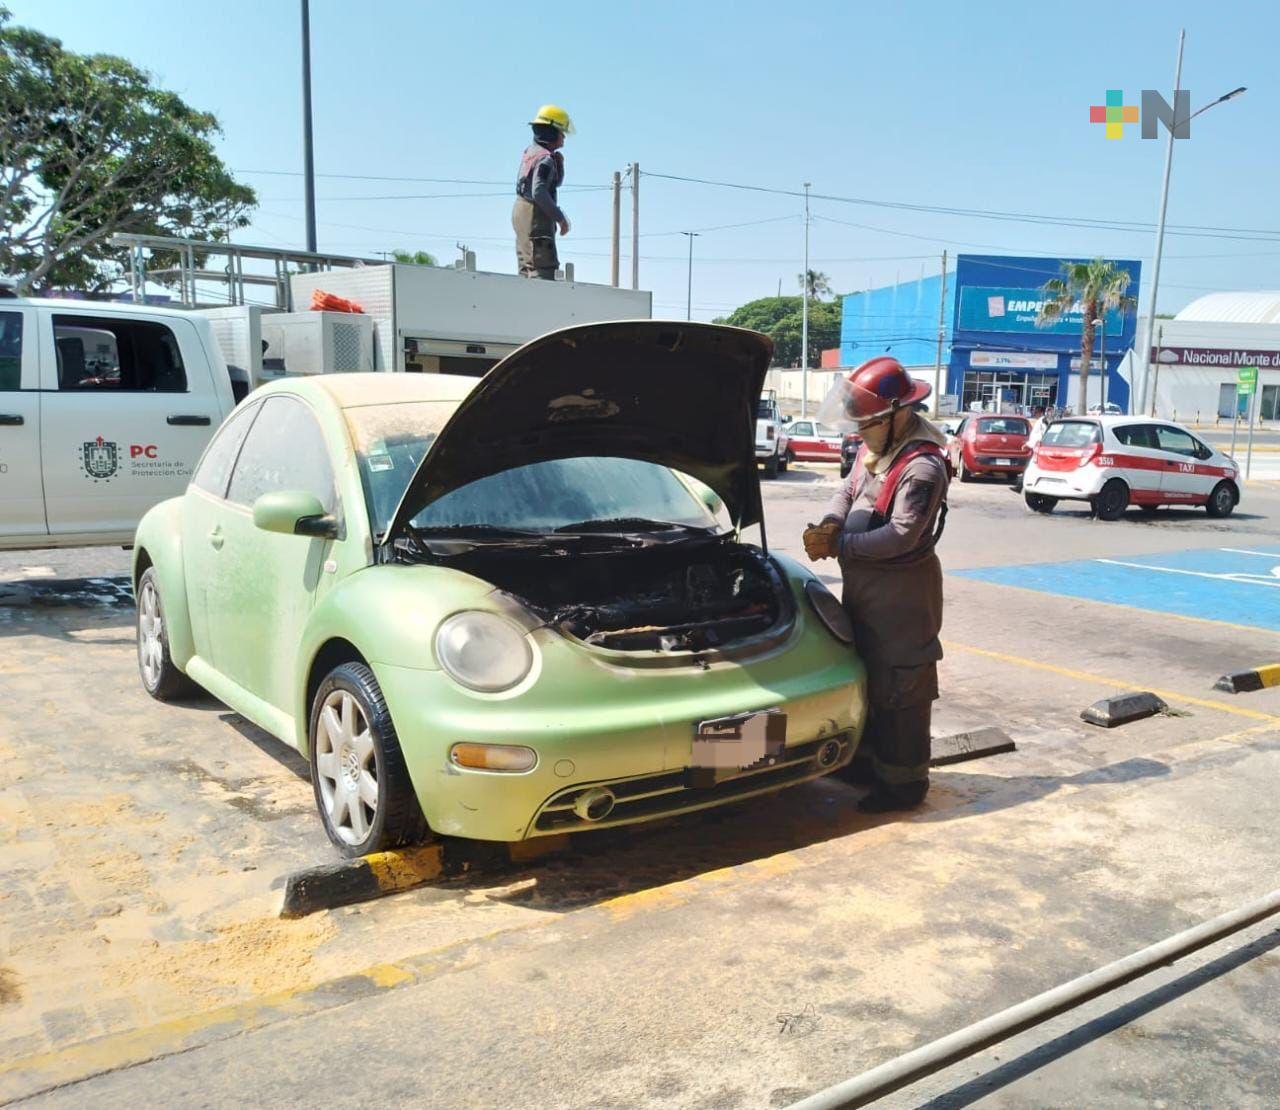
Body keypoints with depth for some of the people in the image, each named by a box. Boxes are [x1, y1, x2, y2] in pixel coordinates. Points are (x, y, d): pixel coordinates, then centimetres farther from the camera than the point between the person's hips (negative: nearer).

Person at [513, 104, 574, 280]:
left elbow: (557, 183, 22)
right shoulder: (546, 159, -15)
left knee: (526, 268, 13)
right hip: (536, 215, -10)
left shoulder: (531, 151, 14)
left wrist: (559, 164, 3)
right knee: (543, 269, -13)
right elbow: (539, 192, -27)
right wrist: (560, 217, -23)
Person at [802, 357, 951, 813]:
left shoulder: (922, 466, -22)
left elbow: (901, 536, -26)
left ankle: (904, 780, 11)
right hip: (863, 582, 10)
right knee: (866, 676, 19)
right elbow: (848, 492, 14)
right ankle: (871, 759, 34)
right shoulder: (874, 446, 7)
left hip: (901, 589, -9)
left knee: (900, 687, 0)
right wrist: (830, 524, -8)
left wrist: (838, 544, -21)